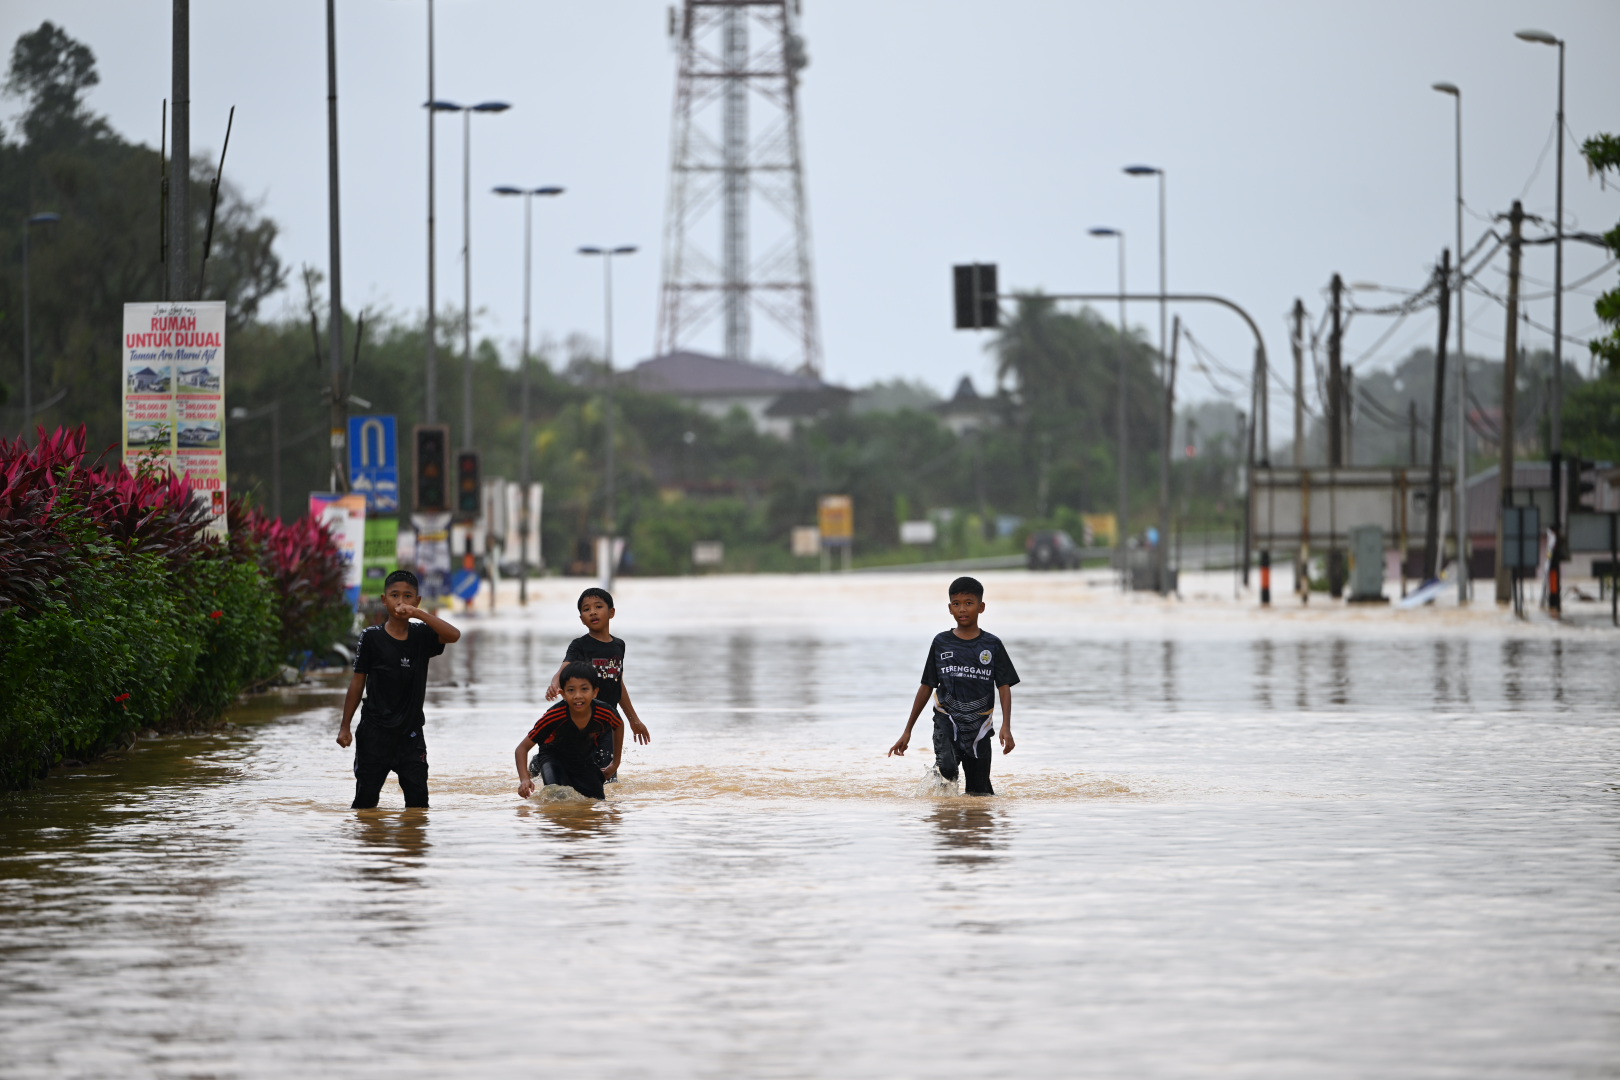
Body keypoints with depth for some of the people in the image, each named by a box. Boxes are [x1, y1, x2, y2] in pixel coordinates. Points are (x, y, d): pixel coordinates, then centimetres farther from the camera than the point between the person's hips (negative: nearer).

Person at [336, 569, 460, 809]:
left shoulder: (422, 636, 1)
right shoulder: (371, 637, -3)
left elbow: (453, 635, -19)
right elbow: (358, 682, 2)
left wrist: (417, 613, -29)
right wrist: (345, 726, 1)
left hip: (410, 732, 1)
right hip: (374, 732, -1)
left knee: (418, 798, -4)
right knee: (366, 798, 0)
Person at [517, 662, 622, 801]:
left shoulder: (604, 714, -29)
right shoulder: (554, 717, -35)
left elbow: (619, 726, -1)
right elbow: (522, 748, -28)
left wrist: (616, 762, 4)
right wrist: (524, 779, -43)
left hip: (585, 760, 3)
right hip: (554, 757, -3)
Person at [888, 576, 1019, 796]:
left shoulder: (992, 645, 2)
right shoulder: (941, 642, 4)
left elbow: (1004, 687, 0)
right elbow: (927, 687, 9)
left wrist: (1006, 727, -14)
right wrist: (907, 731, 9)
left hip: (979, 725, 1)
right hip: (947, 720, -1)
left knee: (979, 792, 3)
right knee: (946, 766, -29)